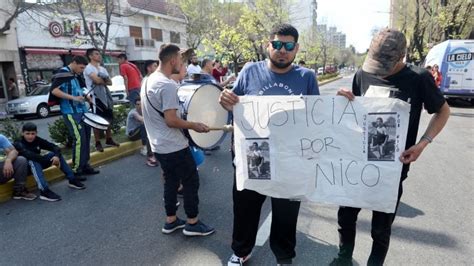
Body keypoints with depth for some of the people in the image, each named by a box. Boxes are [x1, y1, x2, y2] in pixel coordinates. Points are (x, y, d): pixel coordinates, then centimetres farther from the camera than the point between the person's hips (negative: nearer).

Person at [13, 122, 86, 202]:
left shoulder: (38, 140, -4)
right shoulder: (18, 144, -19)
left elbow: (55, 147, -12)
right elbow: (29, 155, -37)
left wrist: (57, 156, -33)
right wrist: (49, 160, -40)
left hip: (37, 165, 6)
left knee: (55, 153, -13)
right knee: (33, 161, -37)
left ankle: (72, 180, -14)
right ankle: (44, 191, -50)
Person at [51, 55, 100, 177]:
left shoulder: (76, 75, 16)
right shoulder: (63, 73, -9)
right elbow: (54, 90, -20)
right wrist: (74, 98, -24)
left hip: (82, 110, 9)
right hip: (71, 112, -9)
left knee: (86, 138, 11)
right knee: (79, 139, -11)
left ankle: (85, 165, 21)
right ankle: (76, 170, -2)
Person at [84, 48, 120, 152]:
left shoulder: (102, 68, 18)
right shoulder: (88, 68, -7)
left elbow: (110, 82, 9)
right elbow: (97, 80, -21)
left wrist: (101, 80, -9)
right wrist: (105, 80, -1)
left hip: (105, 96, 8)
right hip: (95, 97, -8)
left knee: (109, 118, 12)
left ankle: (109, 139, 24)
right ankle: (98, 143, 4)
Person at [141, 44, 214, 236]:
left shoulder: (149, 80, 9)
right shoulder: (168, 85, -22)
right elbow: (171, 120, -26)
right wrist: (194, 125, -13)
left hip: (158, 145, 9)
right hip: (174, 146, -9)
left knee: (171, 181, 18)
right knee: (191, 182, 4)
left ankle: (171, 221, 28)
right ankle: (192, 223, 16)